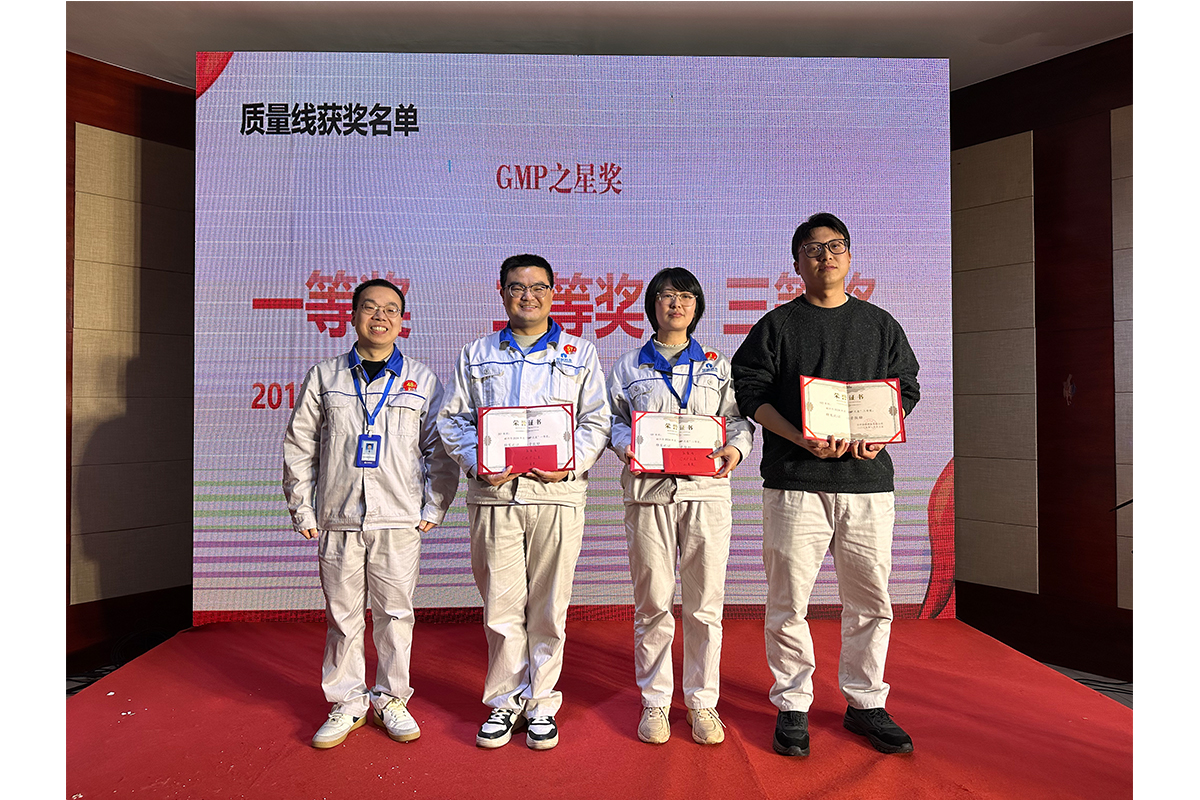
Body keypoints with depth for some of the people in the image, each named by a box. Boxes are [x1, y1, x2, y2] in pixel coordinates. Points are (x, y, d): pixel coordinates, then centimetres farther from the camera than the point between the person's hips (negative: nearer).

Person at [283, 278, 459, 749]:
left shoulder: (423, 381, 5)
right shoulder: (324, 377, 7)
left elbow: (440, 449, 7)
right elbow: (298, 447, 9)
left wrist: (435, 508, 0)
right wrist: (302, 510, 5)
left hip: (399, 520, -1)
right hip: (338, 520, 1)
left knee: (395, 614, 7)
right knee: (342, 616, 9)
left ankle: (391, 699, 25)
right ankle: (347, 702, 26)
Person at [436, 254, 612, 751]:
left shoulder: (581, 354, 12)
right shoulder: (476, 355, 14)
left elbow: (596, 421, 7)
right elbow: (453, 419, 10)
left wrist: (571, 462, -10)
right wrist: (477, 464, -7)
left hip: (558, 492, 0)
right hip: (494, 493, 1)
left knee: (549, 607, 5)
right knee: (501, 605, 4)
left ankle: (541, 704, 22)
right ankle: (504, 702, 22)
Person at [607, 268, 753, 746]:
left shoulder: (718, 366, 16)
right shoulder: (628, 366, 14)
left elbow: (739, 416, 12)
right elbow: (612, 418, 11)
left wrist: (735, 447, -8)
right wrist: (626, 445, -9)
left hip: (706, 490, 1)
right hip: (648, 491, 0)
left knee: (705, 603, 3)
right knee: (652, 603, 3)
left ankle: (703, 702, 19)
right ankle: (655, 702, 18)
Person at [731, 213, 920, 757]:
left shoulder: (881, 325, 16)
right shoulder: (776, 326, 6)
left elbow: (906, 390, 14)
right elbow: (751, 393, 0)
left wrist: (878, 436, -6)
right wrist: (803, 439, -14)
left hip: (868, 480, 3)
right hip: (795, 480, -2)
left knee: (870, 599, 8)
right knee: (788, 601, 1)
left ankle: (865, 703, 26)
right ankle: (793, 704, 18)